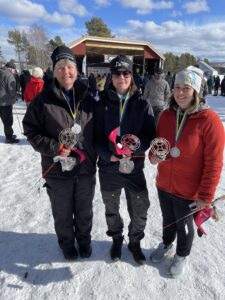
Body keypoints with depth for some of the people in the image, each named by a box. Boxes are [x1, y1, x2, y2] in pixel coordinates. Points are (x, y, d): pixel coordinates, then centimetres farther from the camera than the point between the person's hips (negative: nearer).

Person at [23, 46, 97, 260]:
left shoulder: (87, 98, 1)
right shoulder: (43, 100, -10)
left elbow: (96, 130, 9)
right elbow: (31, 131, -7)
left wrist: (94, 155, 1)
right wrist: (55, 148, -18)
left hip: (86, 168, 3)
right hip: (57, 170, -2)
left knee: (85, 210, 21)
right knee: (63, 213, 17)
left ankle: (84, 239, 47)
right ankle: (66, 243, 45)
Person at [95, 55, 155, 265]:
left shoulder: (142, 104, -3)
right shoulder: (102, 104, -3)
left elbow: (150, 135, -3)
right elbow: (96, 136, -3)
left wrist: (136, 146, -23)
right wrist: (109, 155, -18)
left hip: (134, 167, 0)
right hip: (108, 167, 1)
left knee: (139, 210, 9)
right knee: (111, 208, 19)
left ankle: (135, 242, 39)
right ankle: (116, 239, 46)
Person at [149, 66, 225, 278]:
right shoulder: (166, 115, -4)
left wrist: (206, 195, -14)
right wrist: (153, 155, -12)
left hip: (188, 190, -4)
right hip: (163, 184, 4)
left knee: (184, 224, 19)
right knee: (168, 219, 26)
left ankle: (181, 256, 48)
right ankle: (166, 245, 55)